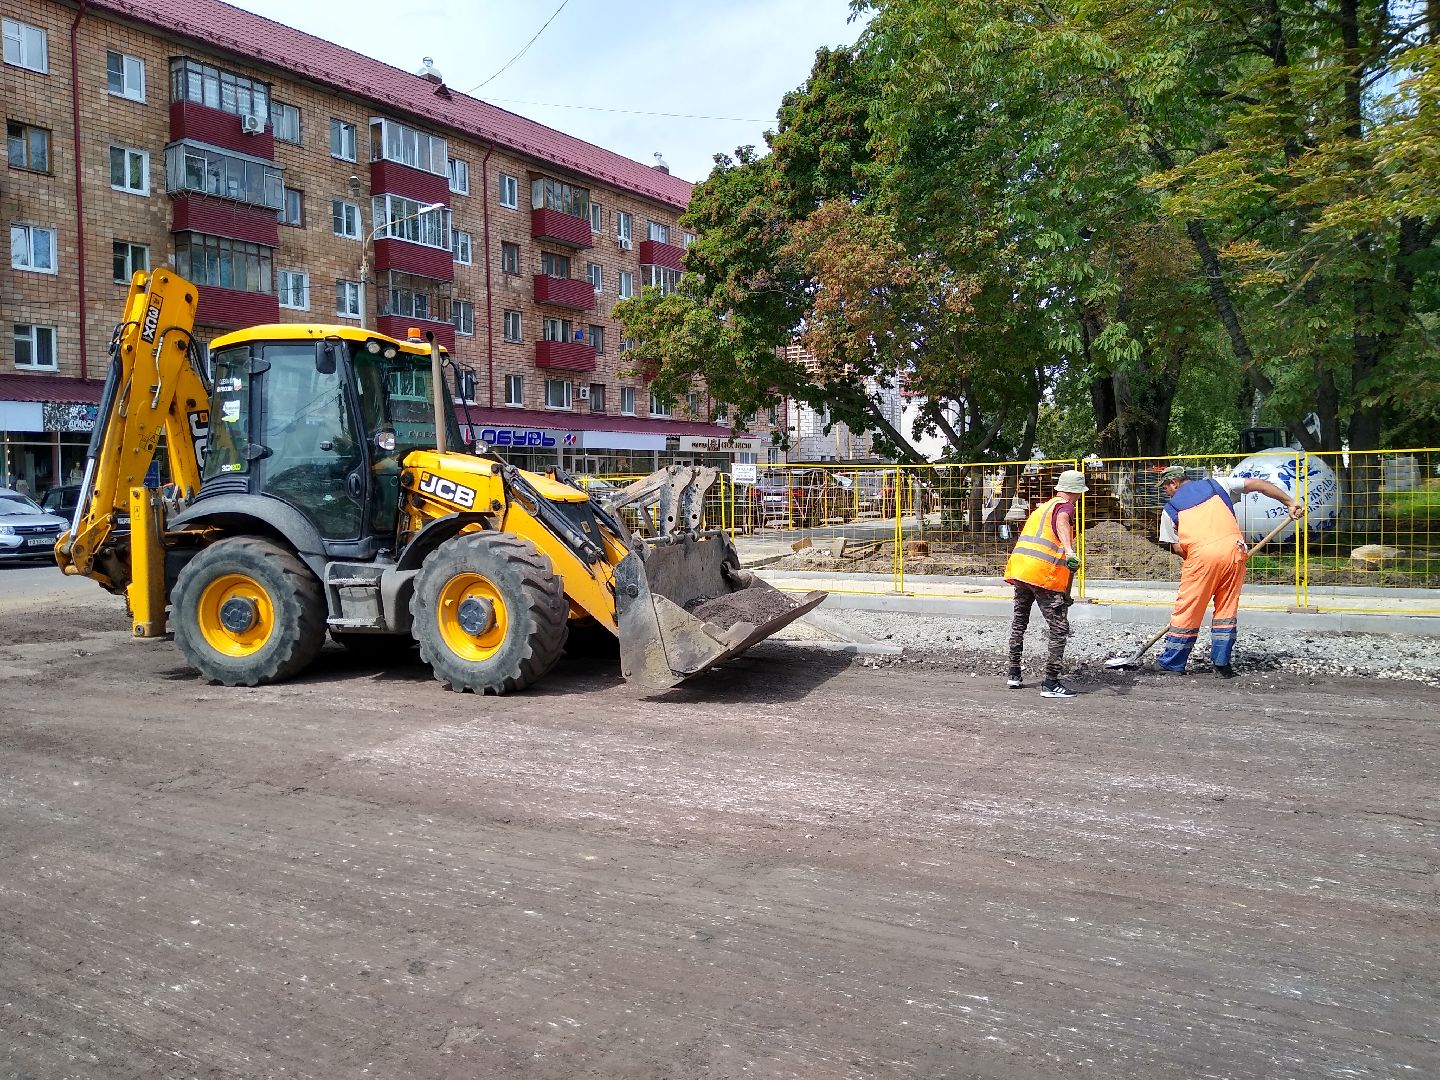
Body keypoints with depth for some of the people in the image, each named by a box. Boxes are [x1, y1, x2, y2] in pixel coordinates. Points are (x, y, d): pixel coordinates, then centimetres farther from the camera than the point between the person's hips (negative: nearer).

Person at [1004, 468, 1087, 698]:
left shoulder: (1042, 507, 25)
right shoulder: (1065, 506, 1)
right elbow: (1061, 520, -25)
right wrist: (1069, 551, -42)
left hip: (1019, 567, 8)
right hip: (1045, 574, -8)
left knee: (1019, 621, 24)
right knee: (1059, 629, -1)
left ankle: (1014, 674, 30)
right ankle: (1050, 684, -4)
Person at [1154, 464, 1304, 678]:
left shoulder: (1170, 509, 13)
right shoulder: (1215, 484, 20)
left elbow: (1178, 548, 11)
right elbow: (1256, 483, 15)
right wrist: (1290, 503, 17)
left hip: (1202, 555, -3)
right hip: (1233, 550, 3)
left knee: (1187, 610, 6)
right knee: (1226, 609, 14)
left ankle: (1173, 662, 14)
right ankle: (1222, 664, 15)